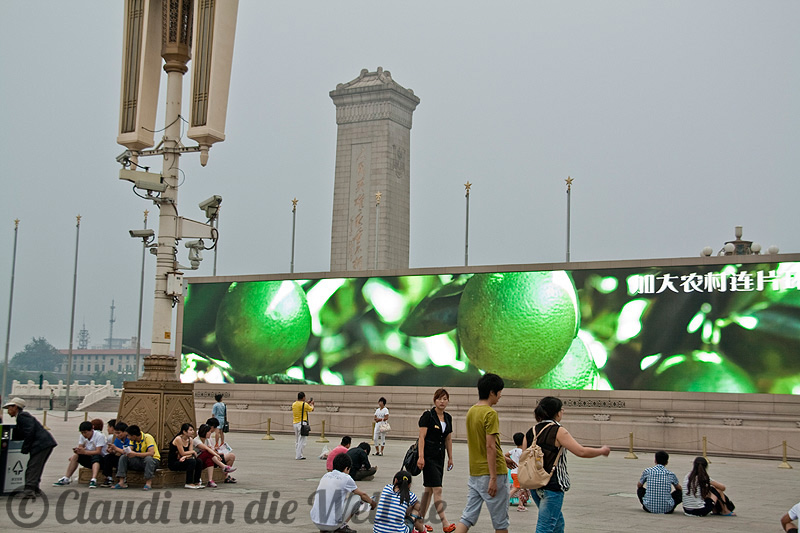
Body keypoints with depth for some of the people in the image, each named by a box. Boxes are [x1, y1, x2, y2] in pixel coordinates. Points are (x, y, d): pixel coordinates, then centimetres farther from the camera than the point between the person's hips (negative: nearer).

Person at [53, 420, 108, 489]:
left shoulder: (99, 436, -18)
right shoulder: (82, 436, 2)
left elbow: (98, 452, -25)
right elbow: (80, 447, -2)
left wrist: (84, 452, -35)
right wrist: (77, 450, -27)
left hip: (100, 458, -6)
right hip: (89, 458, 6)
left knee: (95, 457, -39)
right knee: (75, 456, -17)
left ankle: (93, 480, -56)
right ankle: (66, 479, -17)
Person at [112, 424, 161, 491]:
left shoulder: (148, 438, -21)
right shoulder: (133, 440, 1)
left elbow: (151, 453, -32)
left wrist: (135, 454, -36)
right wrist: (126, 452, -29)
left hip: (153, 460, -6)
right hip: (139, 461, 6)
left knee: (148, 458, -39)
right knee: (123, 457, -10)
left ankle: (148, 482, -36)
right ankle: (121, 482, -15)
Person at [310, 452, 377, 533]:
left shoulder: (325, 476, 12)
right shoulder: (346, 478, -5)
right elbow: (362, 495, 13)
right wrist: (372, 503, 36)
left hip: (315, 522, 6)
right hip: (332, 524, -6)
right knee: (357, 497, 11)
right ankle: (342, 526, 5)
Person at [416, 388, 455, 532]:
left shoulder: (448, 417, 11)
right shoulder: (428, 415, -9)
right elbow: (421, 437, -13)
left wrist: (450, 458, 17)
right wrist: (421, 457, -20)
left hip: (440, 456, 7)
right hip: (428, 456, -7)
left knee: (429, 489, 11)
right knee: (437, 489, -11)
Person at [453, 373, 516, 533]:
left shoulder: (471, 411, 11)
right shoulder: (490, 413, -15)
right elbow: (490, 446, -20)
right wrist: (493, 478, -20)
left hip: (474, 473, 8)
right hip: (491, 472, -8)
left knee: (468, 517, 8)